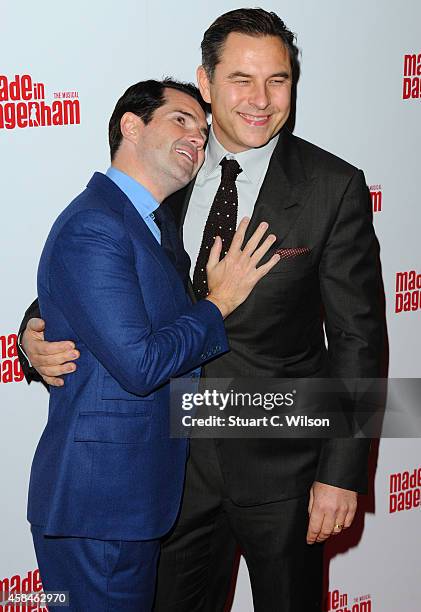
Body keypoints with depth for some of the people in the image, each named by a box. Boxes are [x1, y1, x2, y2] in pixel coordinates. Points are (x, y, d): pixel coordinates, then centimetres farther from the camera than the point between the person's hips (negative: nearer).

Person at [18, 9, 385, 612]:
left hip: (282, 464, -3)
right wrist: (37, 330, -14)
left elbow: (357, 337, -10)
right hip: (179, 453, 3)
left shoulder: (333, 186, -11)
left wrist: (343, 473, -12)